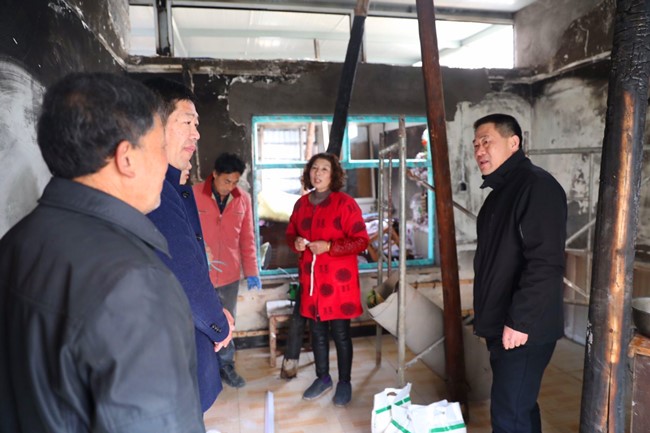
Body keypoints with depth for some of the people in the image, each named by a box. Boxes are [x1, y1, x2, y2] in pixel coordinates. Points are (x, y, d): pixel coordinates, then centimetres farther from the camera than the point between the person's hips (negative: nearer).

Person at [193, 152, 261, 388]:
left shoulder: (243, 199, -3)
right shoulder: (193, 195, -12)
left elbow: (247, 238, 2)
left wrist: (252, 271, 1)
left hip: (230, 273, 3)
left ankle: (226, 365, 35)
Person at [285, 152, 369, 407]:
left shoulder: (345, 203, -10)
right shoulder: (301, 204, 6)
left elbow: (361, 241, -12)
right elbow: (290, 233, 17)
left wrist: (329, 247, -21)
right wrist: (295, 242, -6)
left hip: (338, 281, -5)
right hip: (310, 279, 5)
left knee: (340, 333, 6)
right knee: (317, 331, 16)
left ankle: (344, 383, 27)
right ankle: (323, 378, 35)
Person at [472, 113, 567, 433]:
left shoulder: (536, 185, -15)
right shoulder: (501, 191, 15)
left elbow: (545, 263, -24)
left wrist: (520, 320, -23)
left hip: (524, 329, -9)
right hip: (501, 326, 9)